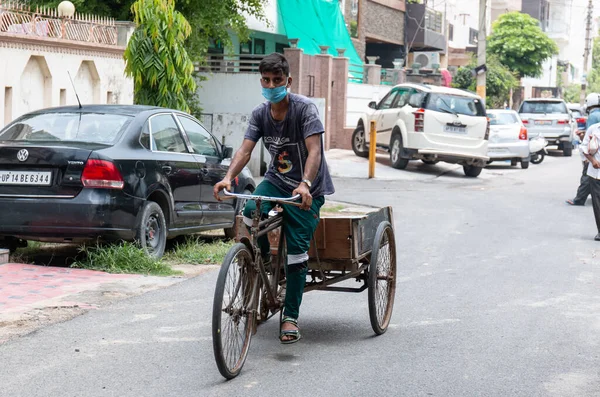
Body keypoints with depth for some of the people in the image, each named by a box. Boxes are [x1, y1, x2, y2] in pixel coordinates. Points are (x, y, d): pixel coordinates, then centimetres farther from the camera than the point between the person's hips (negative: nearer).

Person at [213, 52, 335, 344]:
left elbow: (314, 151, -26)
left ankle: (290, 316, 0)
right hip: (276, 180, 4)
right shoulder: (260, 114, -1)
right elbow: (245, 150, -10)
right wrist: (228, 177, -30)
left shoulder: (304, 108, -16)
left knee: (297, 249, -10)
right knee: (251, 213, -29)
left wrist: (305, 184, -43)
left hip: (307, 189, -4)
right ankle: (262, 260, 0)